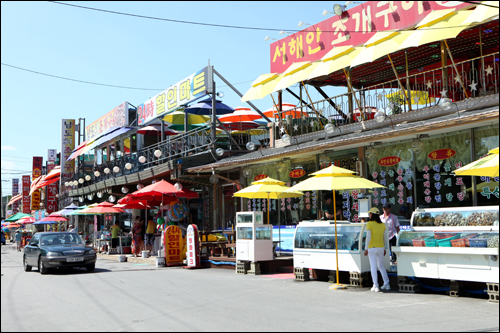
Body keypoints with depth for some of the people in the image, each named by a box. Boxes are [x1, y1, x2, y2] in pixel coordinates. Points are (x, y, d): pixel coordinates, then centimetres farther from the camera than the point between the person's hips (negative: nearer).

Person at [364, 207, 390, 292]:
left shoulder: (369, 224, -10)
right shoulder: (382, 224, 5)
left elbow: (368, 237, -15)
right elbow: (385, 237, 9)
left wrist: (366, 249, -11)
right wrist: (385, 248, 18)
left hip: (372, 248, -5)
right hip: (381, 248, 5)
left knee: (373, 267, 1)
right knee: (381, 266, 18)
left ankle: (376, 286, 0)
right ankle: (386, 284, 14)